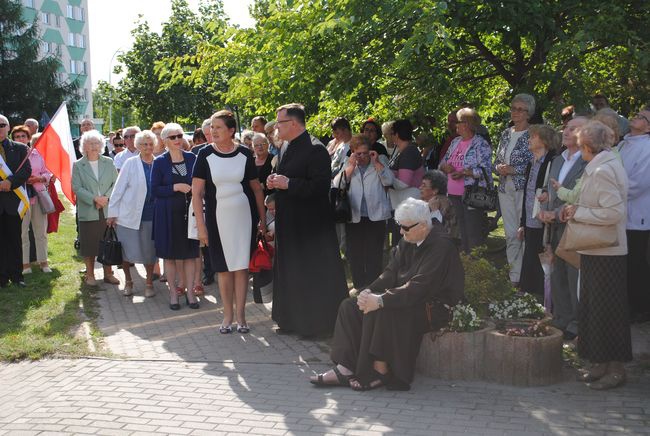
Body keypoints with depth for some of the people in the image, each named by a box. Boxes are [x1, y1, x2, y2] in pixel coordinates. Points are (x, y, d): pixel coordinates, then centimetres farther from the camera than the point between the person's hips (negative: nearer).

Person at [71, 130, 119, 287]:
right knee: (89, 245, 4)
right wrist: (94, 199, -16)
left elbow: (115, 183, 4)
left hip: (108, 210, 2)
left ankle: (108, 273, 19)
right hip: (88, 212, -2)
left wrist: (106, 197, -12)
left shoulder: (108, 162, 7)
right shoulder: (78, 165, 1)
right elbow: (76, 187, -6)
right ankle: (90, 275, 18)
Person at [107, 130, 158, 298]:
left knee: (149, 251, 8)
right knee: (127, 251, 5)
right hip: (129, 214, -1)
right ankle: (128, 281, 26)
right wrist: (112, 213, -5)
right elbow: (118, 188, -3)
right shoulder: (131, 163, -4)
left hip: (150, 215, 2)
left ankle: (149, 282, 25)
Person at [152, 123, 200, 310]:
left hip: (188, 211, 2)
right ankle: (173, 292, 15)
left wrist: (193, 189, -4)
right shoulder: (159, 162, -2)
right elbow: (154, 189, -6)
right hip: (168, 213, -2)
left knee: (190, 252, 3)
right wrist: (175, 187, -16)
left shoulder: (191, 158, 5)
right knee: (169, 254, 4)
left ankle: (190, 291, 12)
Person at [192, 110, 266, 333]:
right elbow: (196, 192, -4)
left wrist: (263, 219, 5)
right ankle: (228, 315, 19)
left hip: (244, 217, 0)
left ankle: (240, 314, 14)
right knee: (223, 267, 7)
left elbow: (257, 188, 6)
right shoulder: (205, 155, -3)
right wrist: (201, 225, -9)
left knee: (241, 265, 4)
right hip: (217, 218, 0)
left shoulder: (245, 154, -1)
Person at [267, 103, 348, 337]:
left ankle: (319, 322, 10)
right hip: (290, 223, 10)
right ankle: (295, 319, 26)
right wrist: (275, 182, 3)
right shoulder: (290, 149, 12)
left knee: (313, 274, -1)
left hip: (311, 224, -9)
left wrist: (287, 184, -22)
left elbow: (320, 186, -23)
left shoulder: (315, 149, -17)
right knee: (291, 273, 15)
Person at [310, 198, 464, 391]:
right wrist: (368, 291, -14)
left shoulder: (441, 246, -18)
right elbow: (390, 273, 6)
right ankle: (345, 368, -12)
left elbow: (419, 288, -26)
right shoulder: (407, 242, 9)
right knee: (350, 306, -4)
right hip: (409, 300, 9)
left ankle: (379, 371, -19)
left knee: (379, 311, -31)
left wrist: (380, 300, -31)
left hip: (435, 308, -9)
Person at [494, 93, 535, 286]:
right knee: (510, 234, 9)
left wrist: (513, 169, -15)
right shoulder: (506, 134, 15)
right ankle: (514, 275, 17)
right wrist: (500, 168, -3)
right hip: (505, 189, 6)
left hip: (524, 188, -6)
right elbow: (497, 161, 19)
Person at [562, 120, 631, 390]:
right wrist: (577, 209, 7)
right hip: (598, 250, 10)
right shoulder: (610, 164, 13)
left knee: (605, 310, -1)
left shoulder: (602, 170, -18)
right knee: (593, 307, 14)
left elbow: (614, 212, -25)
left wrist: (578, 212, -15)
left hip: (605, 253, -10)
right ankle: (601, 364, 23)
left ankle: (615, 369, 9)